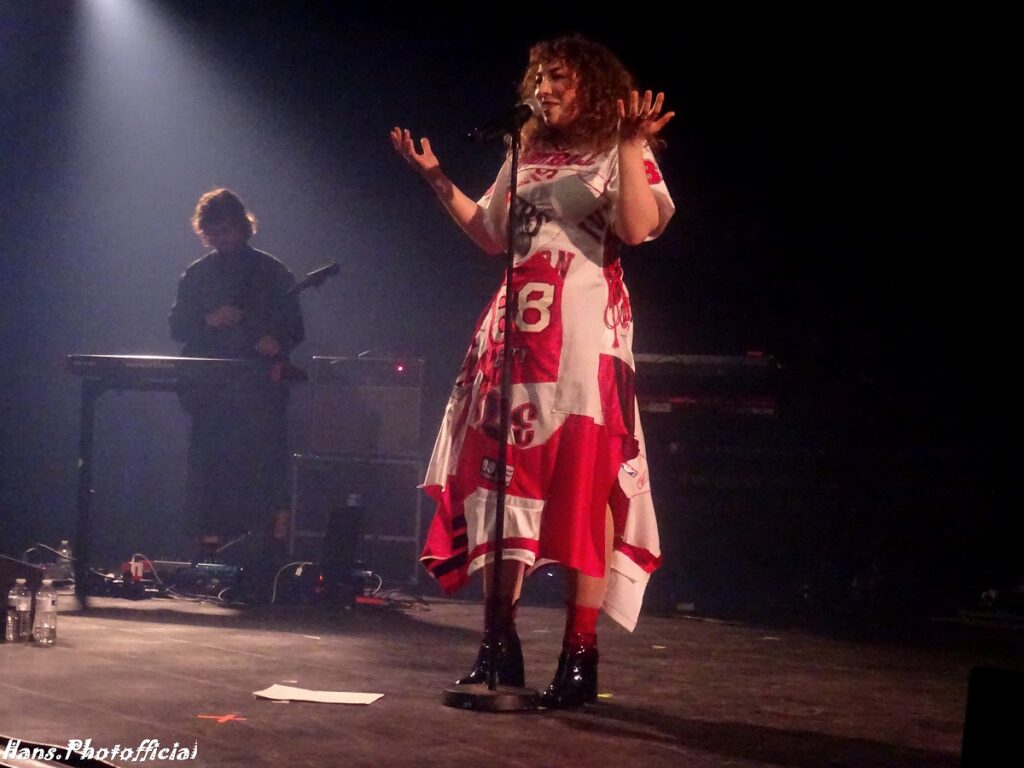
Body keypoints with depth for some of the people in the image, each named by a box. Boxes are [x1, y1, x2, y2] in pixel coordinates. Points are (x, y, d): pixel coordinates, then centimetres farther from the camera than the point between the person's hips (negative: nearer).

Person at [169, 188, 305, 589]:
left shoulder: (271, 271, 8)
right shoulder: (197, 275, 15)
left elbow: (295, 329, 6)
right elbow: (177, 326, 12)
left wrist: (276, 342, -15)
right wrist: (208, 321, -8)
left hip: (260, 390, -3)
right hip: (209, 391, 3)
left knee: (264, 466, -10)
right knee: (210, 469, 0)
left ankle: (268, 554, -11)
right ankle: (212, 553, 5)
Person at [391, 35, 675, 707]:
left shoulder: (618, 154, 2)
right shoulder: (527, 157, 19)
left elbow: (639, 229, -15)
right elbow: (490, 235, 24)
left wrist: (632, 147, -22)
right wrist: (437, 179, 20)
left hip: (584, 335, -6)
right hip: (516, 331, 6)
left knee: (582, 482, -10)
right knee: (504, 476, 3)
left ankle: (580, 654, -9)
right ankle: (499, 645, 8)